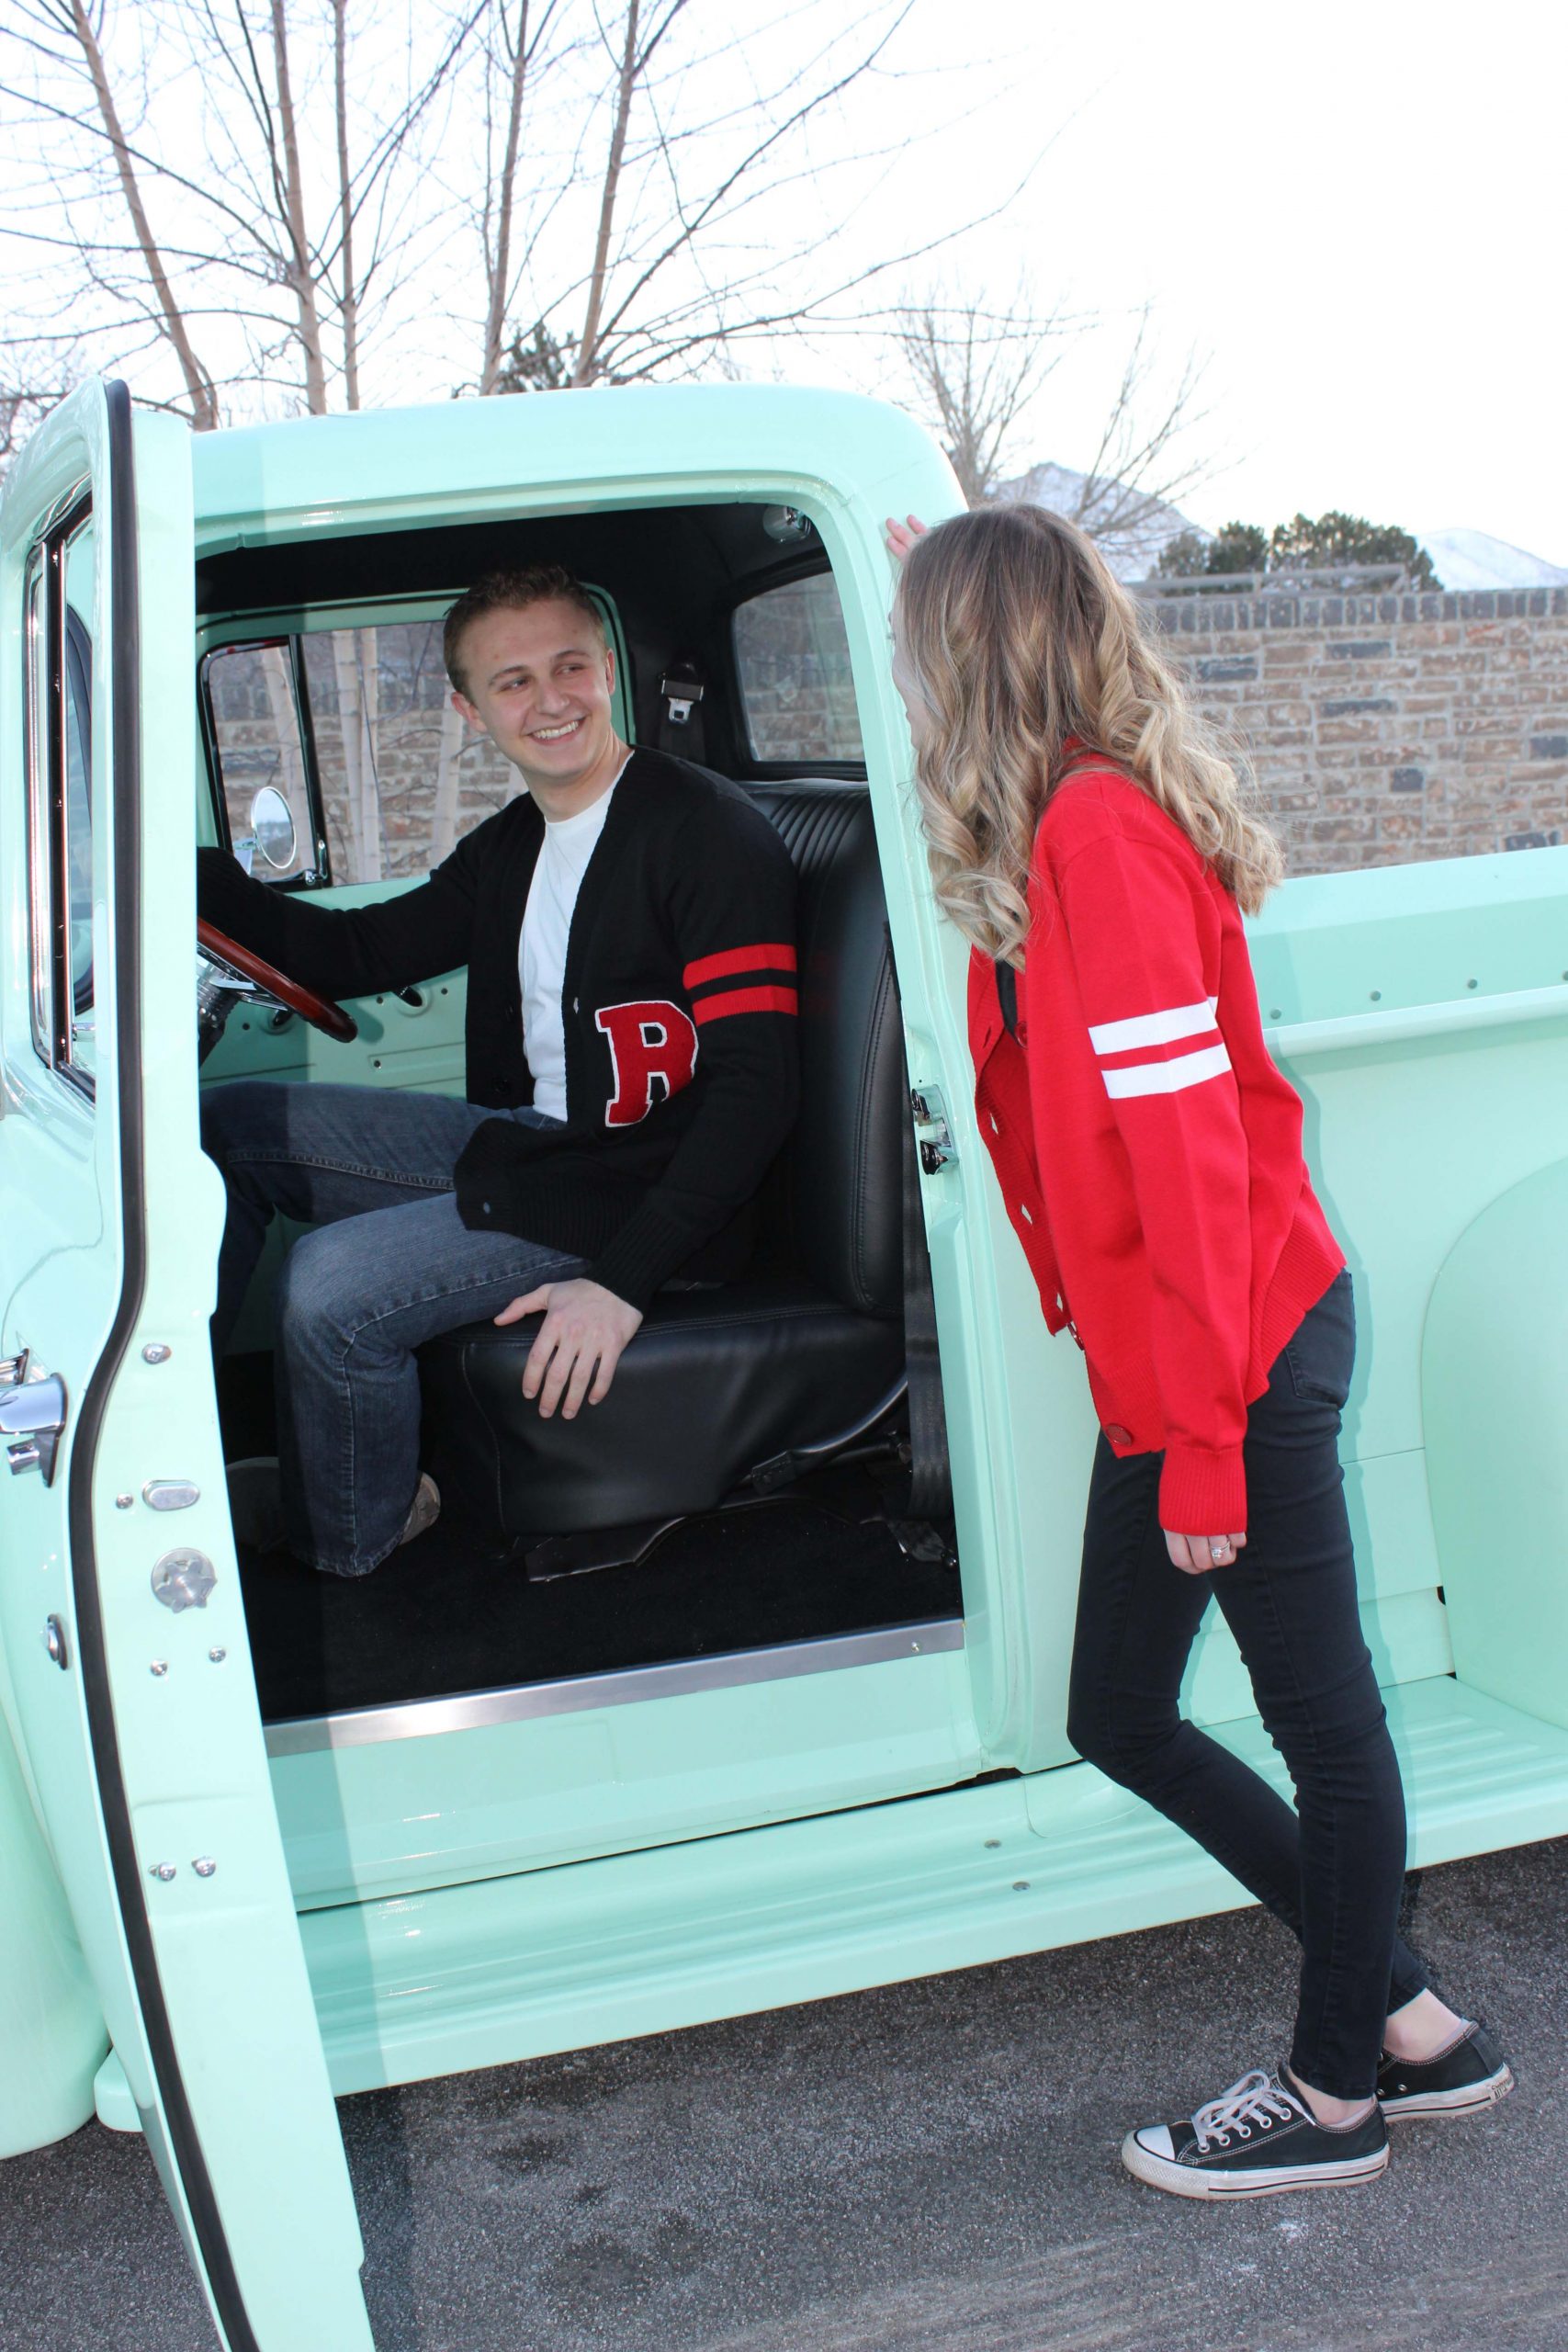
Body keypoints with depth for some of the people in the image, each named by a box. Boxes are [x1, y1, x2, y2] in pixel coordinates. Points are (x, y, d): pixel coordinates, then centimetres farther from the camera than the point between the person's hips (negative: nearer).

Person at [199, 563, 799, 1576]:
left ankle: (348, 1539, 6)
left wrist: (622, 1280, -28)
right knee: (225, 1125, 8)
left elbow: (756, 1086, -22)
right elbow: (362, 952, 19)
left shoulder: (711, 832, -16)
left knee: (329, 1286, -23)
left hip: (636, 1188, -9)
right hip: (524, 1141, 9)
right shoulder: (510, 847, 11)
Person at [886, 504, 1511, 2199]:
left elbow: (1189, 1155, -22)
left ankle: (1338, 2087, 26)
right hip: (1166, 1358, 10)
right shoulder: (1081, 817, 8)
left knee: (1320, 1713, 8)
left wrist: (1202, 1442, -21)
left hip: (1239, 1351, -10)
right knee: (1119, 1716, 15)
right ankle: (1402, 2015, 29)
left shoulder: (1096, 833, -19)